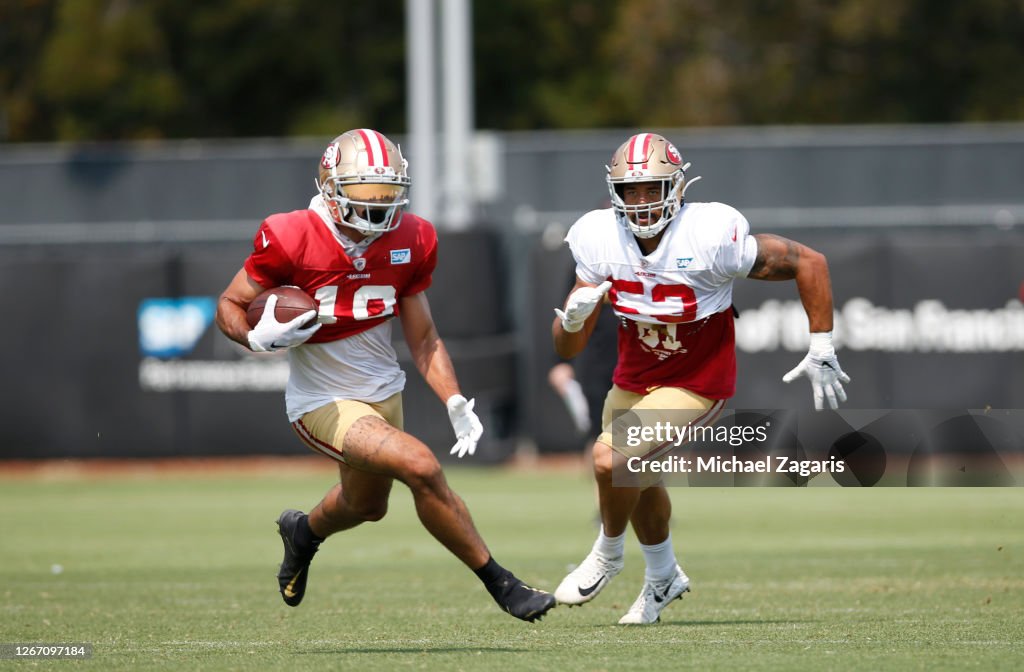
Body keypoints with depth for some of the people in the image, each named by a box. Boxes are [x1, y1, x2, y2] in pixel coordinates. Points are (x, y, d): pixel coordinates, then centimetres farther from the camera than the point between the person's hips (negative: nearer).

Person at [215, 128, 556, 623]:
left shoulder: (409, 242, -5)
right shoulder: (291, 240, -20)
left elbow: (423, 339, 3)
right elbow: (229, 307, -9)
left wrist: (455, 404, -9)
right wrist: (258, 339, -30)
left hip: (384, 392, 7)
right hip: (323, 402, -7)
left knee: (366, 506, 27)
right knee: (421, 468, -25)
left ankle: (304, 532, 63)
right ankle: (500, 584, -13)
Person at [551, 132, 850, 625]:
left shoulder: (711, 237, -28)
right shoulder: (600, 241, -14)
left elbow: (808, 262, -17)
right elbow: (567, 348, -9)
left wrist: (821, 351, -15)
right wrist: (572, 316, -33)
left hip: (696, 385, -6)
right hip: (634, 378, 6)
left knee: (611, 459, -23)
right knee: (638, 482, 24)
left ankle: (607, 553, 8)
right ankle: (662, 576, 54)